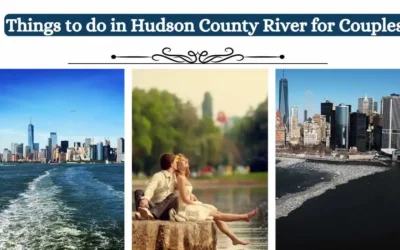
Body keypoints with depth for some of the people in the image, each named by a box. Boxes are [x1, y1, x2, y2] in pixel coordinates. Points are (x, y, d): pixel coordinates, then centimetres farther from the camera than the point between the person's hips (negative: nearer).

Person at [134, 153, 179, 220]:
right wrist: (145, 198, -35)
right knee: (139, 192, -25)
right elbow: (150, 189, -15)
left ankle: (151, 213, -57)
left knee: (173, 196, -28)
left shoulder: (175, 178, 25)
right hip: (153, 207, -3)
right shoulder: (158, 176, 5)